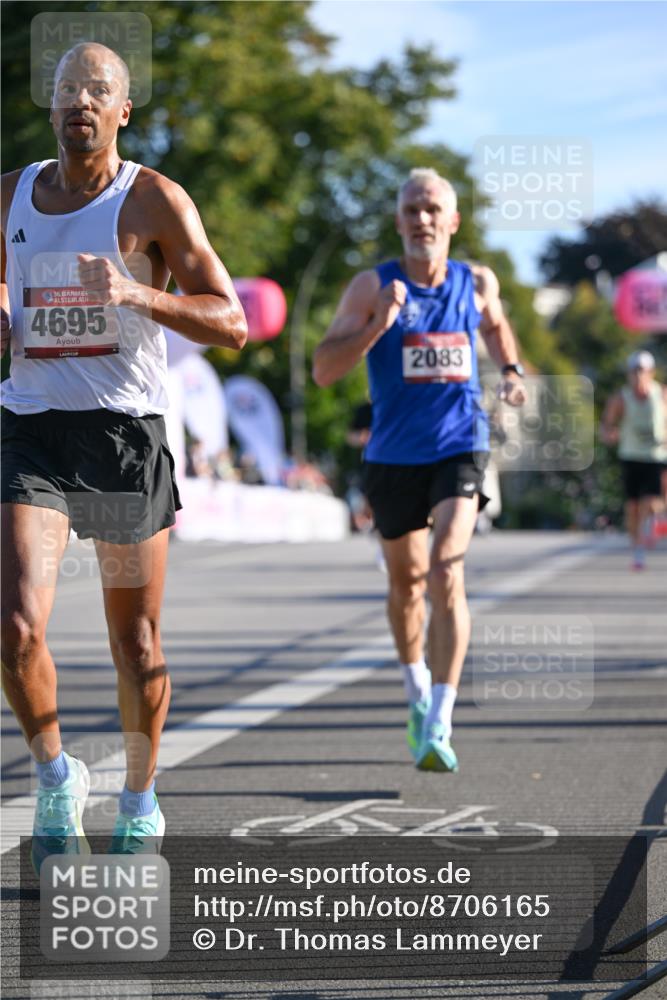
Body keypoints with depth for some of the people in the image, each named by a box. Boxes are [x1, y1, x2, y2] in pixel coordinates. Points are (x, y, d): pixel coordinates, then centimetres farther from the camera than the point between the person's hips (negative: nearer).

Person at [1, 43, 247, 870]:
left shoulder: (154, 202, -4)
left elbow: (231, 324, -8)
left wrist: (138, 295, -22)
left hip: (127, 433, -2)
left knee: (136, 644, 8)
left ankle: (140, 800, 29)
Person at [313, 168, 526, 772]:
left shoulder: (476, 283, 3)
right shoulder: (372, 287, -5)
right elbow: (323, 370, -12)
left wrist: (511, 370, 9)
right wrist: (377, 326, -25)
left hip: (460, 448, -1)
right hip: (393, 456, 1)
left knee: (446, 574, -19)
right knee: (406, 581, 15)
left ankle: (439, 726, -22)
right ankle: (417, 690, 42)